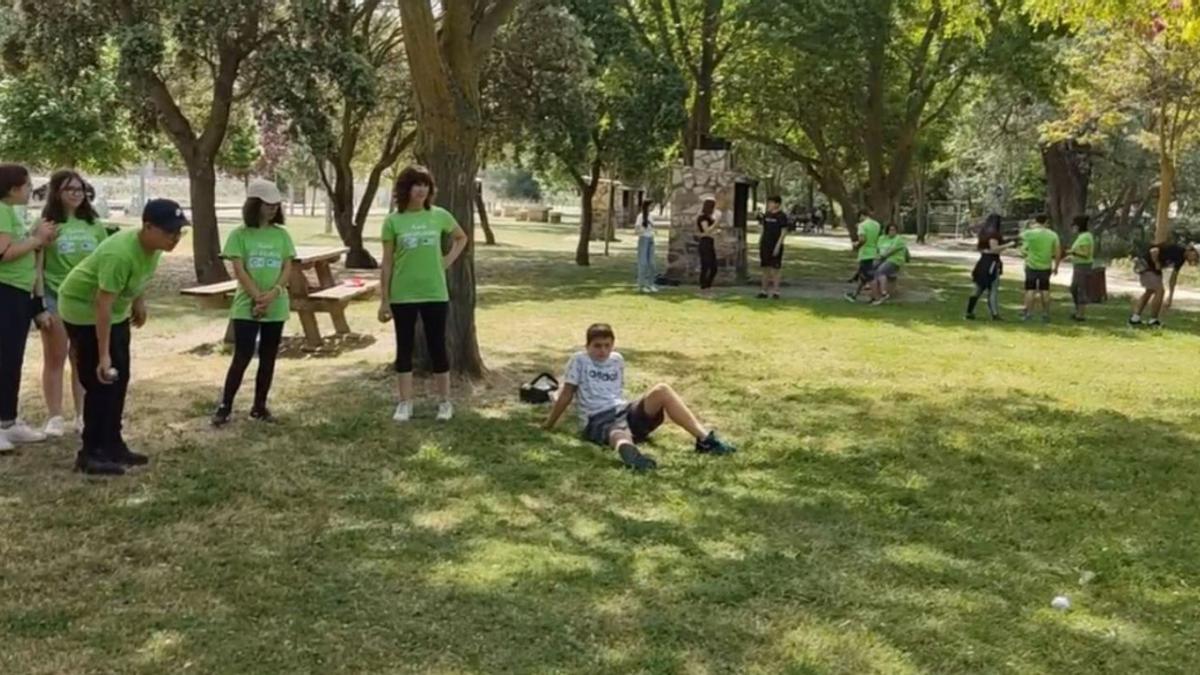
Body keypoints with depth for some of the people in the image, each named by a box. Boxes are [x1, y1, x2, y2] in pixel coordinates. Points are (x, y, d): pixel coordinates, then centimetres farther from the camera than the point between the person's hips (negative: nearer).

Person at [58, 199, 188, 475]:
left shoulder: (152, 245, -10)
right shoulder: (120, 254, -37)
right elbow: (102, 304, -36)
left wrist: (139, 301, 14)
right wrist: (103, 355, -36)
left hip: (116, 310, 9)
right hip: (83, 308, -9)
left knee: (120, 379, 10)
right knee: (100, 383, -10)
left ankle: (112, 446, 20)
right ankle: (91, 454, -3)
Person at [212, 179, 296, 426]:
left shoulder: (282, 235, 6)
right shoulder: (239, 235, -4)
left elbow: (287, 268, 1)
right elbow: (239, 271, -10)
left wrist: (273, 294, -15)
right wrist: (258, 297, -17)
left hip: (277, 307, 4)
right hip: (246, 307, -4)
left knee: (268, 358, 8)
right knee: (242, 357, -6)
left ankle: (260, 406, 19)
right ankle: (224, 407, 4)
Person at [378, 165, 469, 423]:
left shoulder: (439, 216, 0)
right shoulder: (393, 221, -4)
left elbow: (461, 238, 19)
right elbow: (387, 263, 0)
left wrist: (449, 260, 3)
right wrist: (384, 300, -2)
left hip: (435, 294, 1)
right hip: (403, 296, -1)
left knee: (437, 346, 6)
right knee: (404, 347, 7)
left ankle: (445, 402, 17)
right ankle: (405, 403, 15)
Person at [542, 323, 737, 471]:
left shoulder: (617, 360, 20)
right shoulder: (579, 360, 5)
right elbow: (567, 394, 7)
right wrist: (549, 424, 8)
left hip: (626, 412, 6)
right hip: (599, 421, -6)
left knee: (661, 390, -20)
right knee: (620, 436, -44)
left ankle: (705, 438, -31)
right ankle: (632, 454, -85)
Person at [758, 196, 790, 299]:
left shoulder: (782, 216, -7)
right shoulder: (766, 215, 10)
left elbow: (784, 232, -10)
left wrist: (778, 245, -17)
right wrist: (760, 243, 13)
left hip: (776, 246, -6)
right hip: (765, 245, 6)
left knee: (776, 268, -2)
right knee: (765, 268, 9)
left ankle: (775, 291, 3)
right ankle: (764, 290, 15)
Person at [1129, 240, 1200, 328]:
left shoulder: (1181, 258, 6)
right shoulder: (1176, 250, -23)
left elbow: (1174, 276, 15)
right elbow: (1154, 251, -34)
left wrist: (1171, 297, 17)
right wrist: (1157, 264, -17)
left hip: (1152, 268, 10)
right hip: (1145, 265, -10)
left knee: (1150, 291, 19)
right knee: (1159, 291, -9)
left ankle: (1135, 319, 23)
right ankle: (1153, 321, 1)